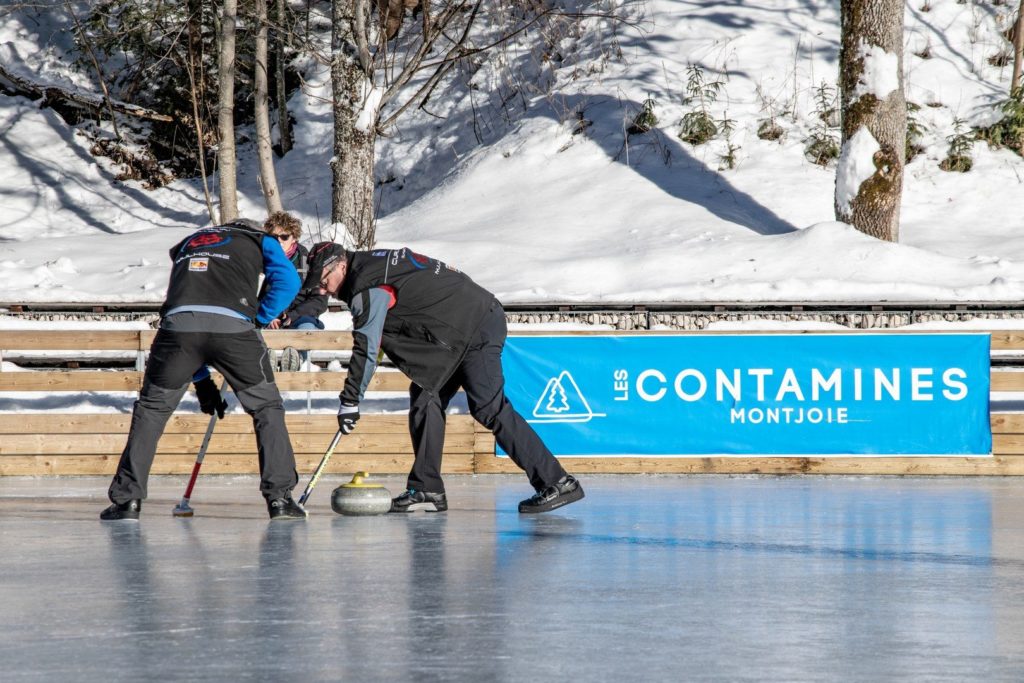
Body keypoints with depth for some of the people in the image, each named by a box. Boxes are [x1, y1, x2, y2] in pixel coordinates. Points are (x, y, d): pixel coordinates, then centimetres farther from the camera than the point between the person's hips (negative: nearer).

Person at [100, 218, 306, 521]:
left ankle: (127, 499, 12)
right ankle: (279, 496, 9)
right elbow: (287, 280, 9)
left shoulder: (187, 244, 39)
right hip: (233, 325, -2)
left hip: (179, 325, 2)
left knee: (152, 408, 17)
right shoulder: (261, 240, 29)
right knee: (266, 407, 15)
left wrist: (201, 380, 37)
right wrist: (260, 318, 22)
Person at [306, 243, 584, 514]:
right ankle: (427, 490, 8)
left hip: (475, 326, -11)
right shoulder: (375, 264, 16)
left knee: (489, 408, -16)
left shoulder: (369, 286, -14)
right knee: (426, 396, 7)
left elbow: (366, 348, -17)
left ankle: (557, 482, -18)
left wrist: (350, 401, -12)